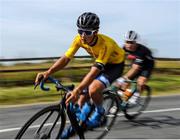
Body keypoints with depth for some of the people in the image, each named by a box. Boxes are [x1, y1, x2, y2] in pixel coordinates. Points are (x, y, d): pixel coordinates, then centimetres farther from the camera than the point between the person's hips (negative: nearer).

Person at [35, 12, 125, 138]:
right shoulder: (80, 39, -20)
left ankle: (100, 113, -1)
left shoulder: (105, 44, -37)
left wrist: (77, 90, -53)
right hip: (100, 63, 6)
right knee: (82, 97, -2)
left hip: (115, 64, -6)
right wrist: (48, 72, -34)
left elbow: (94, 71, -44)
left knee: (93, 89, -30)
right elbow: (66, 58, -19)